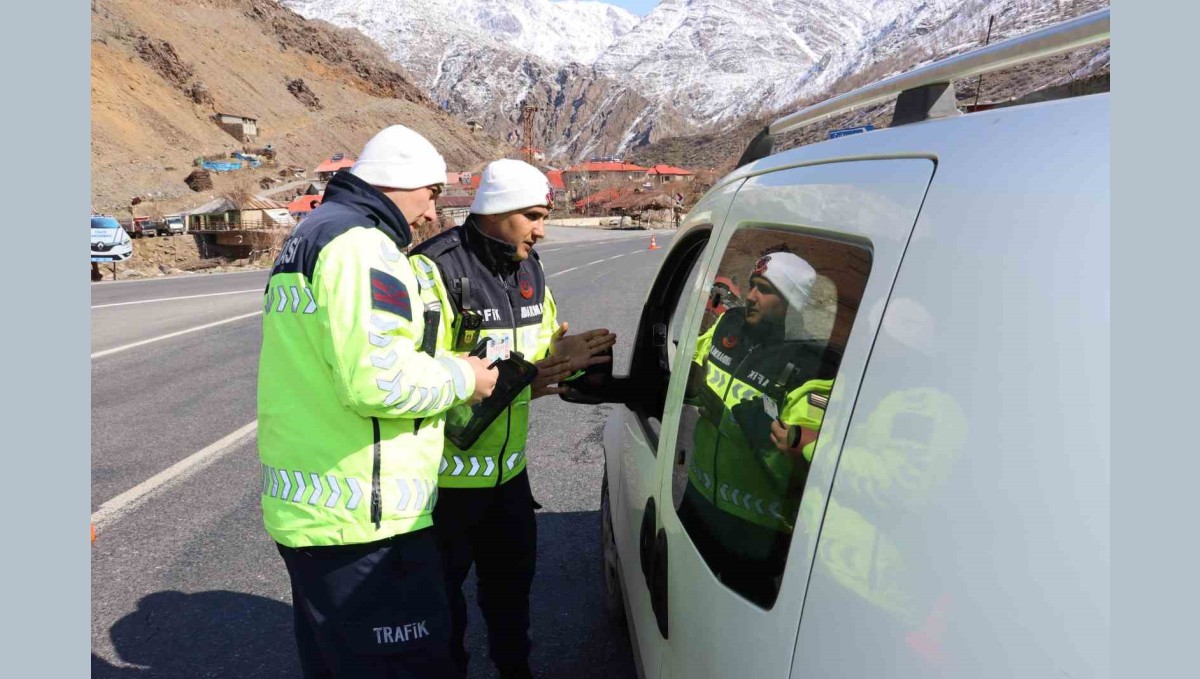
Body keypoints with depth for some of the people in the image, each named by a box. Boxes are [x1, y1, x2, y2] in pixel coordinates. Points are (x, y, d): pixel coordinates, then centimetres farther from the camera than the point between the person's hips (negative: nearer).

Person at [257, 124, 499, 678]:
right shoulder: (361, 242, -15)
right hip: (360, 523, -11)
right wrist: (461, 378, -9)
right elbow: (376, 379, -27)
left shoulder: (309, 235, 19)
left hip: (302, 508, 11)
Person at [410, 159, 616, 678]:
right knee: (441, 593, 13)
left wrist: (564, 355, -12)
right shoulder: (434, 270, -21)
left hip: (510, 467, 7)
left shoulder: (530, 270, 5)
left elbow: (542, 346, 12)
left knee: (512, 580, 24)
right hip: (447, 474, -7)